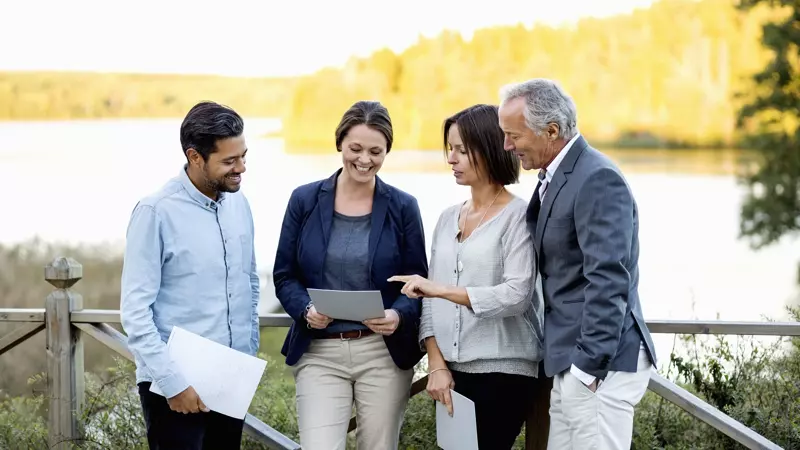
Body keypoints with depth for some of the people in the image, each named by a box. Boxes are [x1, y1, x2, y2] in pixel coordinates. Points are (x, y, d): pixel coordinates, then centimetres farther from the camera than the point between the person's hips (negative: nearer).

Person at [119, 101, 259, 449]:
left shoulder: (238, 203, 5)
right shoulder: (157, 212, -12)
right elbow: (135, 310, -14)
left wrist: (250, 350, 12)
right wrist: (172, 383, -17)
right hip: (175, 386, -6)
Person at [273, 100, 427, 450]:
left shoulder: (402, 207, 2)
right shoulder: (305, 200, 3)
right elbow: (284, 275, 5)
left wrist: (399, 315, -17)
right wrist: (306, 310, -15)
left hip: (384, 354, 1)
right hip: (319, 353, 0)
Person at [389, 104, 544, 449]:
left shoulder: (519, 215, -4)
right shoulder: (448, 218, 14)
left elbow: (516, 295, -15)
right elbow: (430, 299, 11)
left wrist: (442, 289, -20)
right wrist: (436, 364, -1)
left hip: (503, 372, -5)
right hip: (453, 372, 5)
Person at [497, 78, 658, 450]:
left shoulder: (597, 180, -15)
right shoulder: (553, 178, 16)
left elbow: (608, 280, -21)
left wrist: (590, 365, -22)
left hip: (598, 364, -9)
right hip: (571, 363, 10)